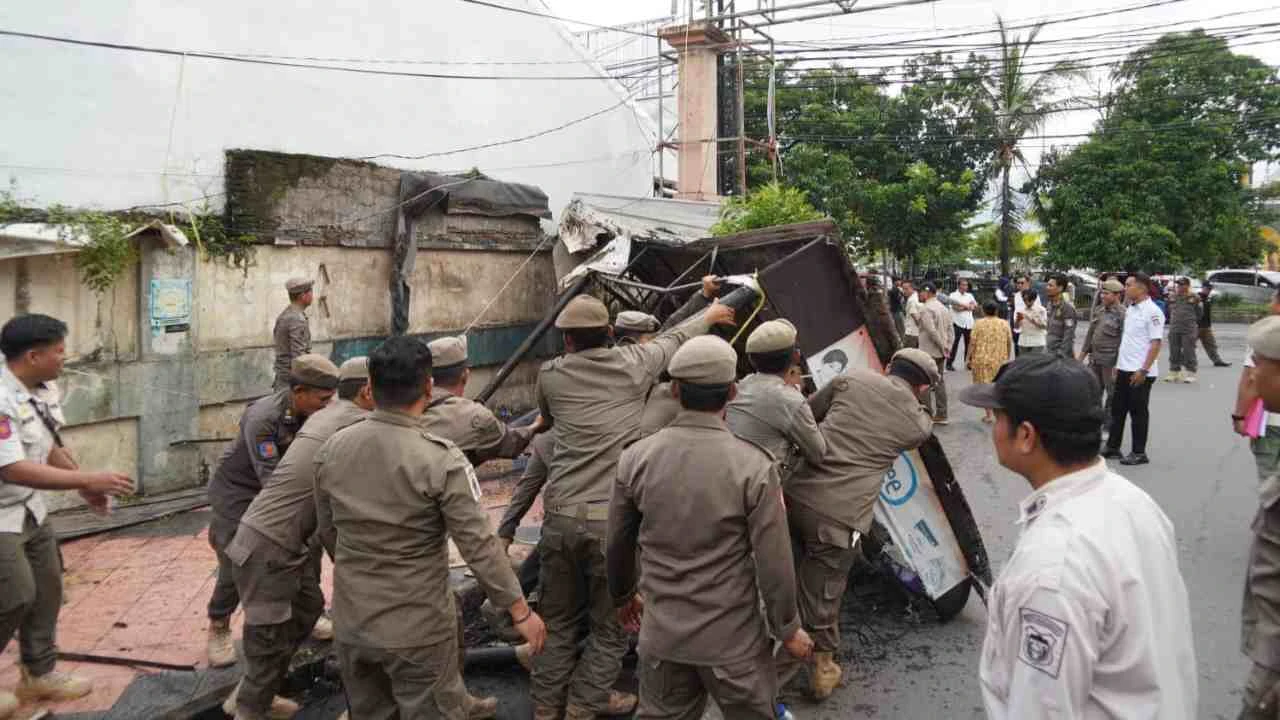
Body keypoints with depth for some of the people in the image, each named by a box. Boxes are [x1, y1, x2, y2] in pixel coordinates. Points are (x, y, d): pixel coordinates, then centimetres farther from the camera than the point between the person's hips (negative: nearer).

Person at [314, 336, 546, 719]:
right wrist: (520, 610, -8)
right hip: (417, 629, -5)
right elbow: (479, 546, -19)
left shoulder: (331, 450, -5)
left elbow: (327, 529, 9)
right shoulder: (441, 460, -22)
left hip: (350, 623, 5)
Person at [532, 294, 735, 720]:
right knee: (611, 624, 15)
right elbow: (675, 338, 17)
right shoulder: (633, 364, -2)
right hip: (613, 520, -3)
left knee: (557, 619, 20)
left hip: (560, 516, 3)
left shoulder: (550, 376, 3)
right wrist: (711, 315, 36)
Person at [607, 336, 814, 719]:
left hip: (661, 636, 3)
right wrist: (788, 629, 2)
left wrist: (624, 596, 23)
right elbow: (774, 561, -13)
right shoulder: (754, 465, -18)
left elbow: (619, 545, 5)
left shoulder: (635, 458, -7)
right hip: (734, 641, -3)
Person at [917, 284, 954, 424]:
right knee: (940, 381, 13)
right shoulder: (943, 308, 12)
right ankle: (941, 415, 17)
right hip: (941, 352, 8)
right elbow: (950, 329, 10)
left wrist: (943, 347, -16)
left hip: (929, 352, -8)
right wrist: (948, 347, 6)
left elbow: (932, 331, -23)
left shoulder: (927, 309, -15)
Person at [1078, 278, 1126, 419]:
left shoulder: (1122, 314, -13)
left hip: (1110, 361, -7)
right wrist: (1083, 354, 15)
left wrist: (1118, 364, -19)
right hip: (1094, 359, 7)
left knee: (1112, 393, 5)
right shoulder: (1098, 310, 11)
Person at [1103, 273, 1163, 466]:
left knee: (1138, 412, 1)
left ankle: (1139, 453, 10)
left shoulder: (1152, 312, -14)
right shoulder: (1130, 309, 12)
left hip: (1140, 373, -8)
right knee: (1118, 409, 13)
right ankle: (1112, 448, 22)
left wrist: (1143, 370, -22)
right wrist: (1118, 364, 17)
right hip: (1124, 370, 8)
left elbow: (1156, 343, -18)